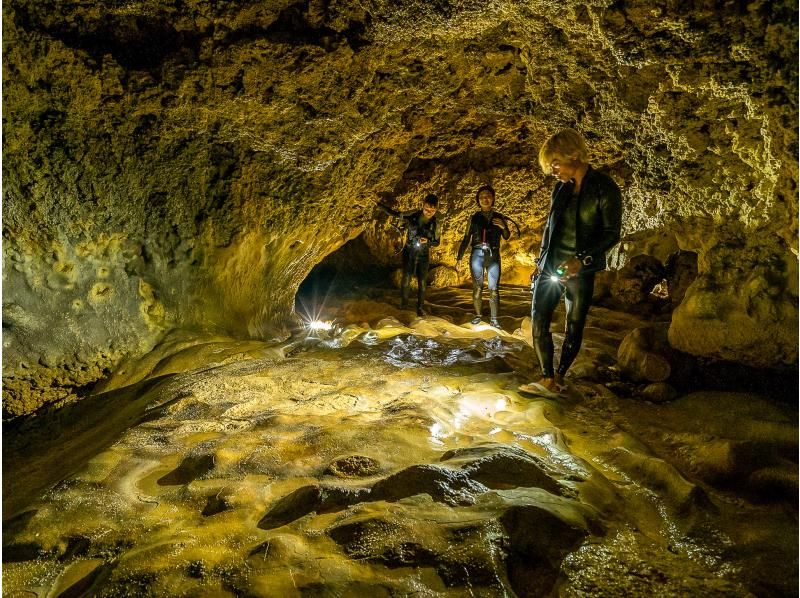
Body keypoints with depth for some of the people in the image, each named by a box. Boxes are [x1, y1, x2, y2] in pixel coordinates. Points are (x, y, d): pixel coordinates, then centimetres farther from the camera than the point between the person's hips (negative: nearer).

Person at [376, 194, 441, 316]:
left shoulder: (435, 224, -7)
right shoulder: (413, 215, -8)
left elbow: (437, 243, 2)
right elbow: (395, 214, 0)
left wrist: (427, 241, -20)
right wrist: (379, 205, -6)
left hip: (424, 255, 0)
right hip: (409, 252, 0)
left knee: (422, 282, 3)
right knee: (406, 278, -5)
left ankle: (420, 307, 14)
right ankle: (404, 303, 14)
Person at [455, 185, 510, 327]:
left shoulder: (499, 217, 9)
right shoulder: (474, 218, 7)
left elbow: (506, 237, 14)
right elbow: (466, 239, 8)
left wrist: (504, 227, -8)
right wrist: (459, 258, 3)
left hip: (493, 256, 0)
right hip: (477, 254, 0)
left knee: (494, 288, -7)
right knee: (477, 287, -3)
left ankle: (494, 318, -5)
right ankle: (477, 315, 7)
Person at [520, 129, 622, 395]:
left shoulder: (605, 188, -9)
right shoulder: (561, 188, 9)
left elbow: (612, 233, -12)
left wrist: (582, 259, -22)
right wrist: (540, 261, 15)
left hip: (580, 270, -5)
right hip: (550, 266, 6)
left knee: (574, 326, 4)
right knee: (539, 320, -2)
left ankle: (559, 377, 17)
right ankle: (547, 379, 3)